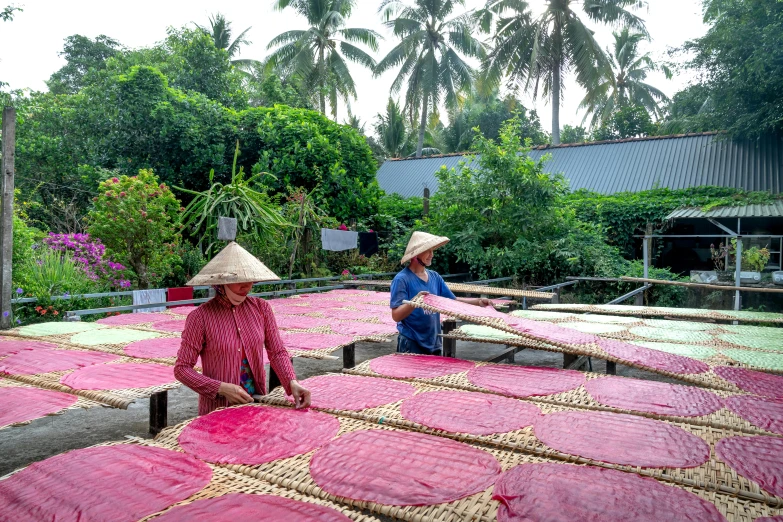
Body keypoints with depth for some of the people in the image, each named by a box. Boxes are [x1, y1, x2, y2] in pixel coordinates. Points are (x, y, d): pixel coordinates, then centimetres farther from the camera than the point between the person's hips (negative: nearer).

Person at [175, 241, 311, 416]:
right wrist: (222, 388, -21)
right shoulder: (201, 316, -14)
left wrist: (292, 382, -17)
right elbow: (181, 369, -11)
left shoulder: (261, 308, -4)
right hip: (217, 408, -3)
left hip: (257, 402, 4)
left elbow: (277, 352, -1)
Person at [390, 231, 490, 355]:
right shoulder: (402, 279, -13)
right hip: (411, 344, -6)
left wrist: (478, 302, -1)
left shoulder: (434, 277, 6)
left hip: (434, 342, 7)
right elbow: (396, 315, -17)